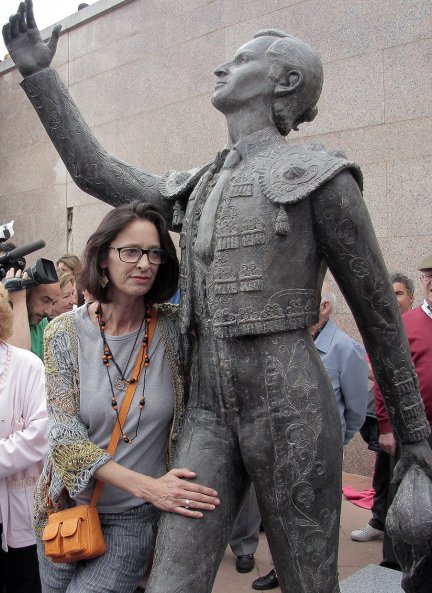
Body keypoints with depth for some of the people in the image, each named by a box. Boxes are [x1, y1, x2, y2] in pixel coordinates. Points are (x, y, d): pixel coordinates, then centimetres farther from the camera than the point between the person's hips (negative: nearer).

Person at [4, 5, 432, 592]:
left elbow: (378, 310, 0)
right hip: (210, 412, 6)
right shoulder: (197, 190, 16)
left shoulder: (320, 176, -4)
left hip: (291, 408, -5)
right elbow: (97, 173, 19)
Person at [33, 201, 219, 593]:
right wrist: (147, 485, -24)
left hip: (135, 517, -1)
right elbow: (66, 436, -14)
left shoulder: (174, 329, -10)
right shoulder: (65, 333, -11)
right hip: (69, 505, 2)